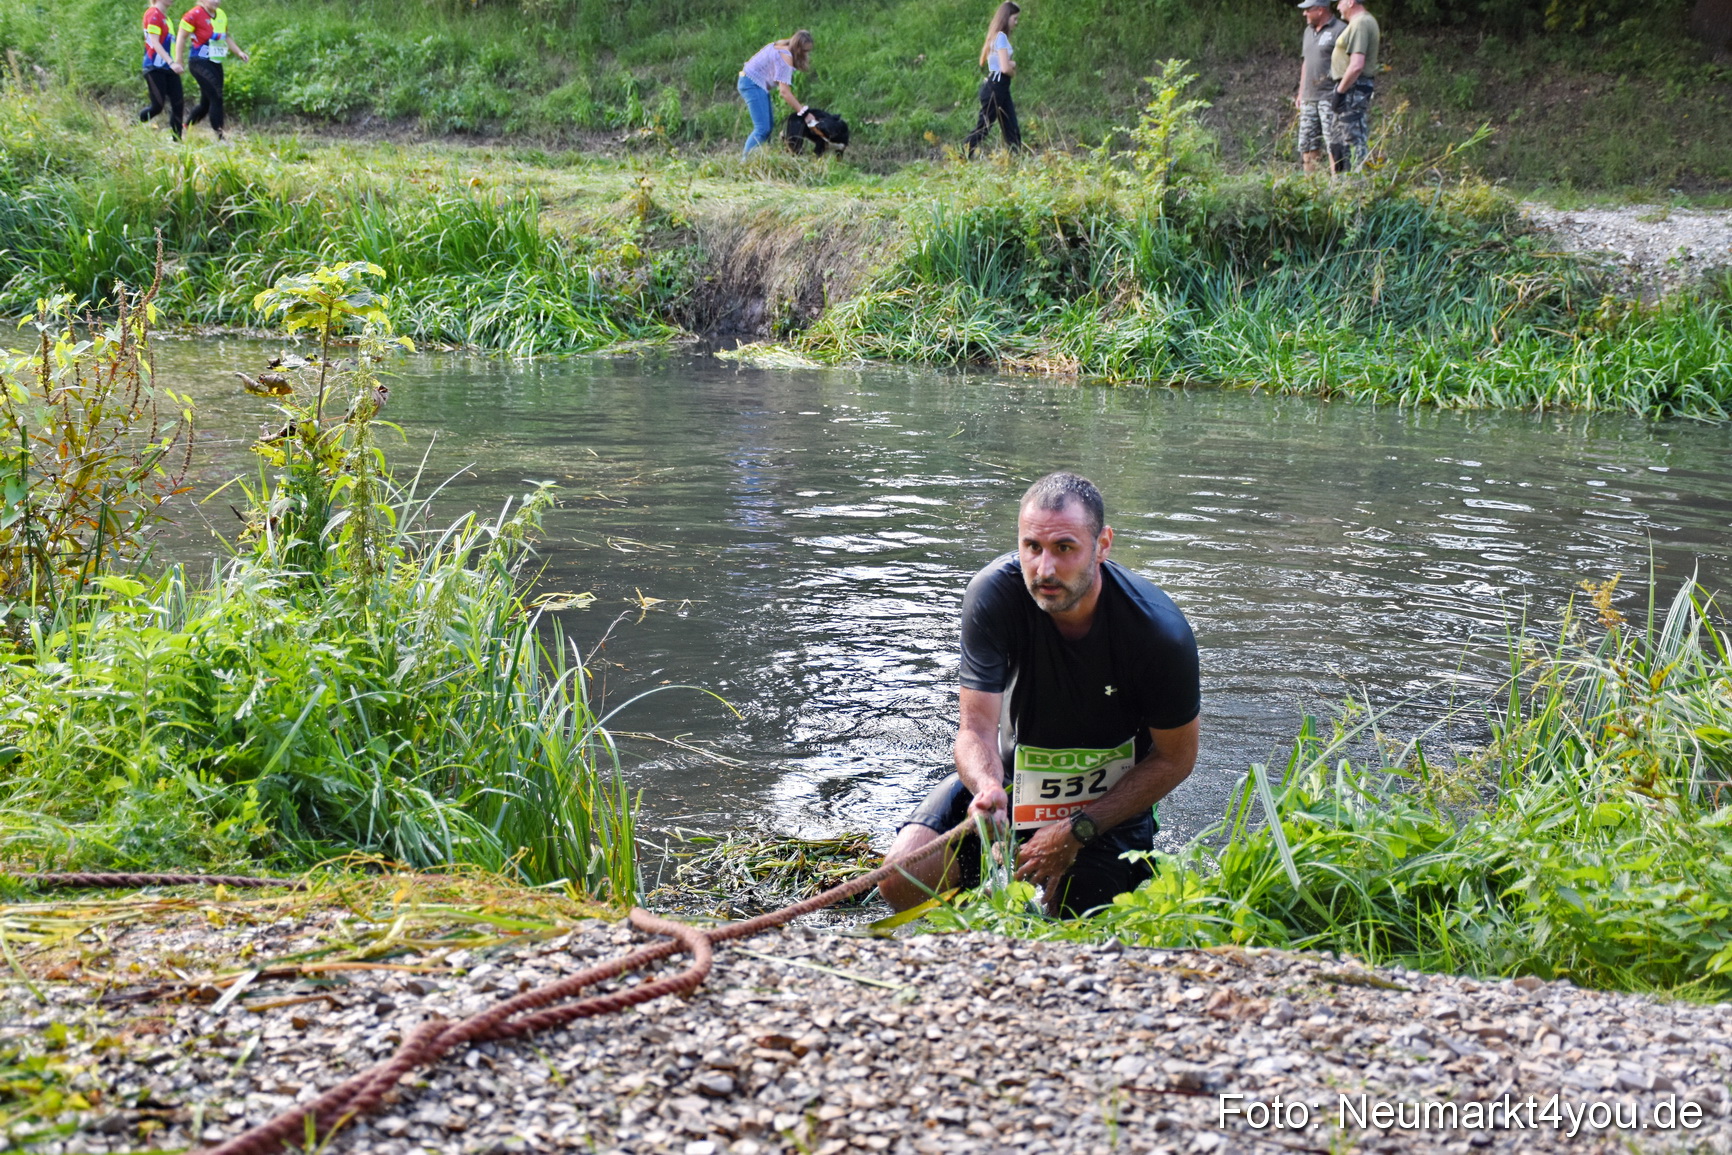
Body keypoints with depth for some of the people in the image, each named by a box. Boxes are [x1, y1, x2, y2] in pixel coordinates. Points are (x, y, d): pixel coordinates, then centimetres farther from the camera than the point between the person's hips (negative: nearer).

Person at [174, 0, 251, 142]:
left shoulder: (221, 15, 11)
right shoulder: (194, 15, -12)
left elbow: (226, 38, 23)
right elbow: (181, 37, -8)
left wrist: (239, 52, 11)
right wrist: (179, 62, -10)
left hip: (216, 64, 8)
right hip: (200, 62, -8)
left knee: (206, 103, 10)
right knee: (216, 98, -14)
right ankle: (219, 136, -11)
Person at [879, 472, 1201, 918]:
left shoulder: (1160, 631, -27)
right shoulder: (993, 594, -24)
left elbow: (1175, 758, -14)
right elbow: (977, 727, -23)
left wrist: (1078, 831, -20)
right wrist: (988, 789, -47)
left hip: (1112, 792, -2)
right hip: (1014, 768, 2)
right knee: (903, 881, -15)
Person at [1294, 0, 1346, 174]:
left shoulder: (1340, 30, -8)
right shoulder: (1309, 31, 18)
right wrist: (1301, 93, 21)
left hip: (1329, 97, -8)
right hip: (1309, 99, 8)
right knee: (1307, 144, 7)